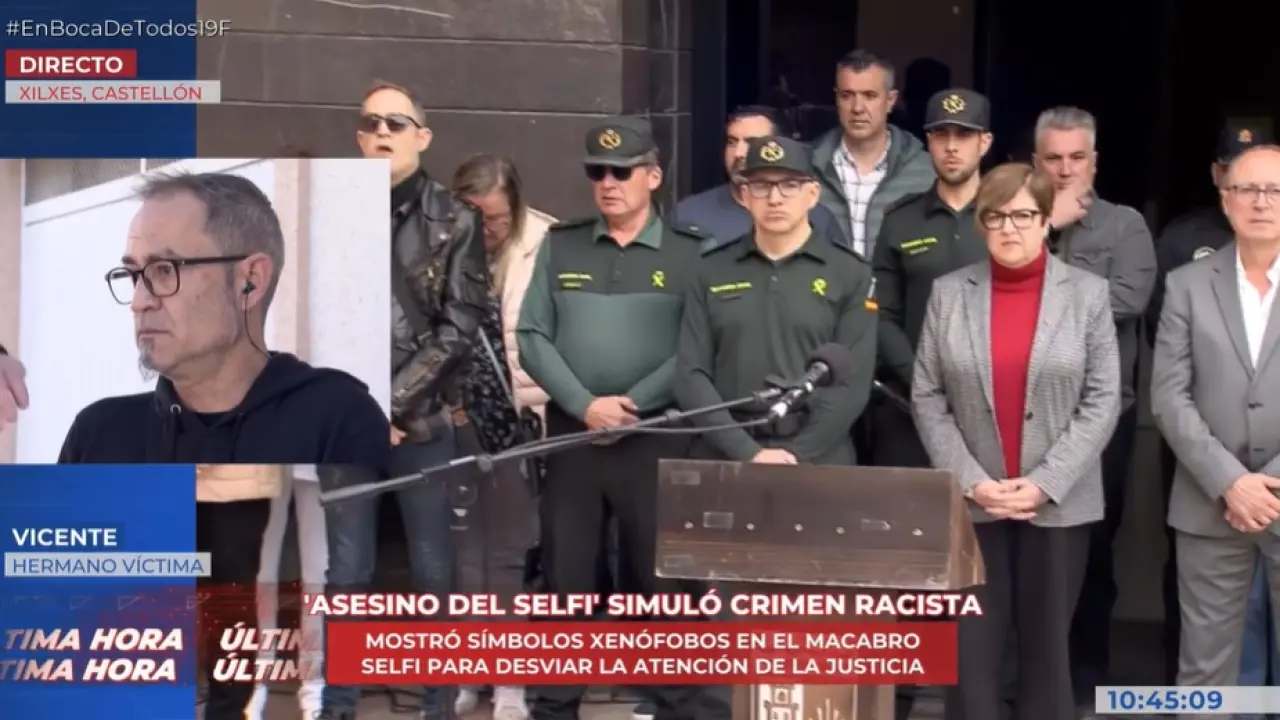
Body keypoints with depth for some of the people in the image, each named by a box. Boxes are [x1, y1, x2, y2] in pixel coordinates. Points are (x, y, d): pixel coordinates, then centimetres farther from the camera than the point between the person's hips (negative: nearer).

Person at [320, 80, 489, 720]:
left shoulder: (454, 222, 2)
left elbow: (459, 327, -4)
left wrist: (391, 401, -10)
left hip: (424, 421, -1)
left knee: (433, 571, 6)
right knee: (348, 573, 5)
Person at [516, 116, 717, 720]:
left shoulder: (691, 253, 2)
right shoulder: (560, 246, 10)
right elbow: (532, 338, 4)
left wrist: (631, 404, -14)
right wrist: (585, 405, -10)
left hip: (656, 438, -2)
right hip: (571, 433, 3)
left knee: (659, 579, 2)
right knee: (565, 579, 7)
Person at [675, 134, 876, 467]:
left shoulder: (850, 274, 3)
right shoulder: (711, 273, 8)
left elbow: (852, 382, -4)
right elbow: (691, 376, 1)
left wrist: (797, 456, -14)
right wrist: (747, 452, -11)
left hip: (818, 461, -1)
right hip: (723, 458, 1)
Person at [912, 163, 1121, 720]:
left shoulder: (1087, 293, 1)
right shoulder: (949, 293, 3)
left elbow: (1102, 401, -3)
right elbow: (927, 398, 1)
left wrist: (1044, 484, -12)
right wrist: (971, 481, -10)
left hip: (1059, 503, 0)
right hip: (972, 502, 0)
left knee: (1047, 645, 9)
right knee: (973, 647, 2)